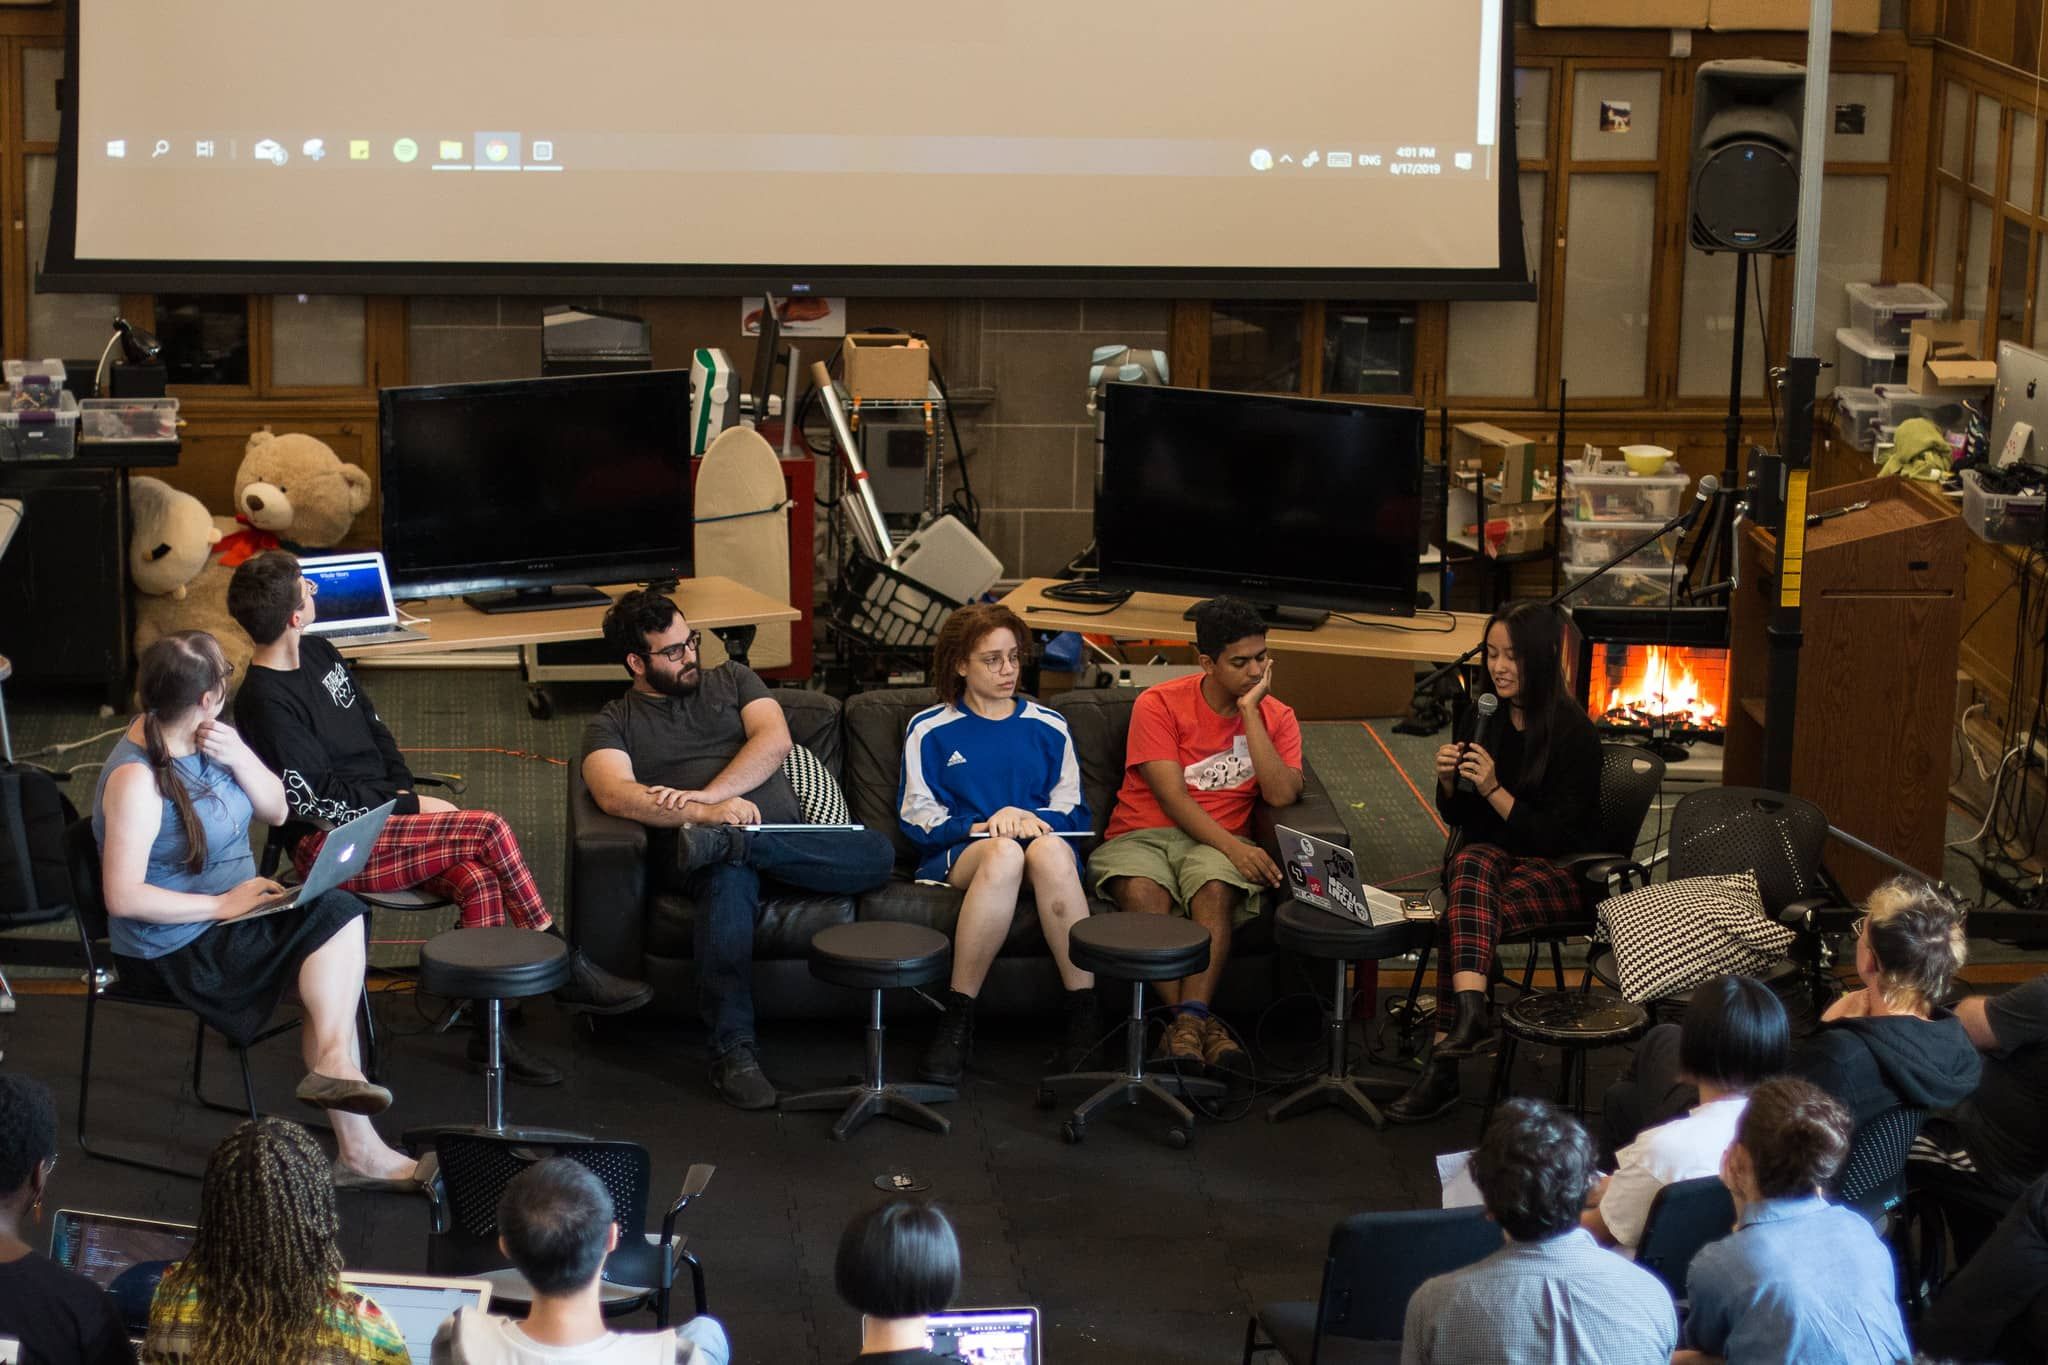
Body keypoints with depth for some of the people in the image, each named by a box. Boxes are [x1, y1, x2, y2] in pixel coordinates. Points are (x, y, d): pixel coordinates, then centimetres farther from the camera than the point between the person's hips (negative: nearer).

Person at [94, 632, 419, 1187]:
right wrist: (223, 904, -22)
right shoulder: (136, 778, -21)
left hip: (229, 914, 8)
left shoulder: (200, 738, 3)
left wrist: (238, 757, -9)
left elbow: (277, 810, 10)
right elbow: (123, 897, -25)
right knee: (337, 918, -17)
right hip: (177, 948, -8)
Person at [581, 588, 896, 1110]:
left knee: (875, 854, -29)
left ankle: (719, 843, -35)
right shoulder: (613, 724, 16)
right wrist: (705, 814, -22)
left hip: (786, 838, 3)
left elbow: (775, 739, 6)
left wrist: (707, 796, -11)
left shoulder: (732, 680, 25)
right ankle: (733, 1051, -41)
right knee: (728, 881, -42)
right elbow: (614, 795, -5)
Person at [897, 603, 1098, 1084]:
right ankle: (957, 1023, -40)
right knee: (1004, 852, -40)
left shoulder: (1048, 728, 22)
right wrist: (980, 826, -10)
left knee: (1051, 849, -39)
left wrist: (1030, 820, -7)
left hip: (1044, 841, 2)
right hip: (957, 855, -1)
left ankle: (1084, 1016, -42)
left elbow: (1071, 812, 15)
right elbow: (916, 818, 7)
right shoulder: (930, 731, 16)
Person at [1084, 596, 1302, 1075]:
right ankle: (1199, 1023, -38)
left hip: (1217, 842, 1)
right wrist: (1233, 847, -23)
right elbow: (1172, 798, -10)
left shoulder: (1276, 717, 7)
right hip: (1142, 835, -1)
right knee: (1143, 892, -35)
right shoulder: (1159, 704, -2)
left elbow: (1282, 794, -10)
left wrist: (1249, 711, -10)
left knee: (1215, 888, -35)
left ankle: (1188, 1019, -45)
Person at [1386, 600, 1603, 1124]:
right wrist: (1448, 781, -8)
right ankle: (1471, 1012, -51)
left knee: (1459, 919, -33)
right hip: (1488, 858, 5)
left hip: (1557, 872, -4)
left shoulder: (1574, 732, -11)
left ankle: (1443, 1066, -39)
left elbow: (1561, 837, -14)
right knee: (1473, 862, -34)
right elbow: (1459, 820, 13)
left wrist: (1494, 791, -21)